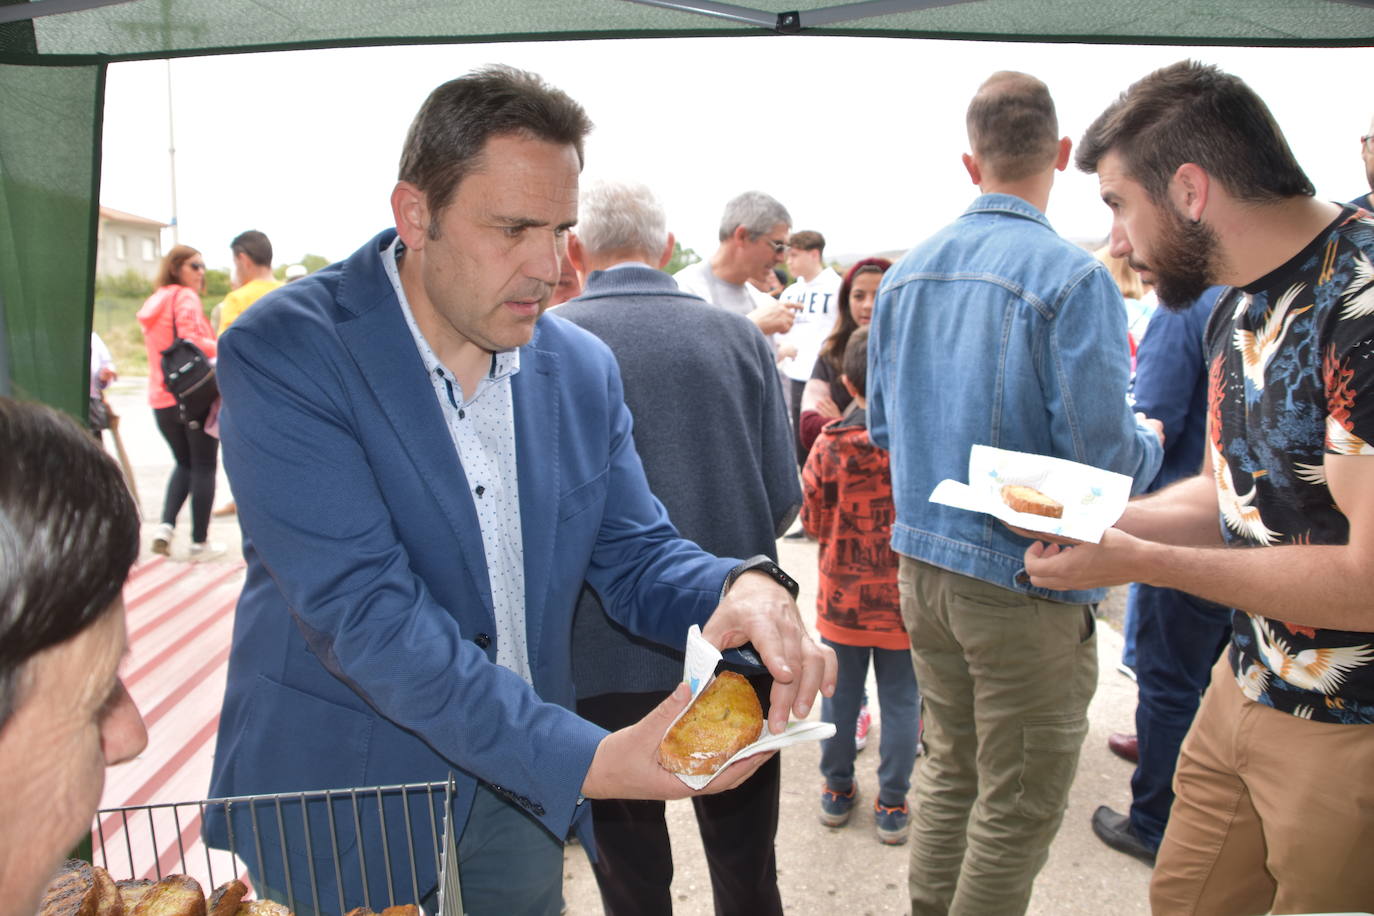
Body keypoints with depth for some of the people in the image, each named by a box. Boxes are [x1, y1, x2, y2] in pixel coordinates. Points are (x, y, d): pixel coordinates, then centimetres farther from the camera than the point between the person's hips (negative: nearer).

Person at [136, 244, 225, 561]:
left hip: (161, 399, 8)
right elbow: (192, 339, -22)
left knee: (184, 463, 22)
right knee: (204, 466, 3)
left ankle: (166, 525, 5)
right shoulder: (184, 297, -7)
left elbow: (163, 350, 17)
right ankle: (200, 541, 7)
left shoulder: (153, 303, 19)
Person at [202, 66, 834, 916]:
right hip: (335, 814, -4)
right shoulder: (284, 353, -19)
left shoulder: (583, 367, -2)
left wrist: (743, 587, -23)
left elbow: (635, 556, 1)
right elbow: (363, 608, -26)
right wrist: (591, 760, -33)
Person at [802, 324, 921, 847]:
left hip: (844, 598, 0)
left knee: (840, 696, 15)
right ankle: (892, 805, 22)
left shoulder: (831, 444, -14)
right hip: (905, 600, 0)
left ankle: (837, 791, 30)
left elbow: (814, 521, -7)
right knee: (900, 701, 12)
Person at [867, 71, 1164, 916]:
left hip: (924, 562, 7)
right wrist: (1149, 444, 4)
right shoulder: (1074, 278, -16)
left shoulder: (907, 274, 3)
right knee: (1018, 811, 11)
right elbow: (1104, 455, -18)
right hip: (1026, 579, -6)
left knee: (950, 773, 23)